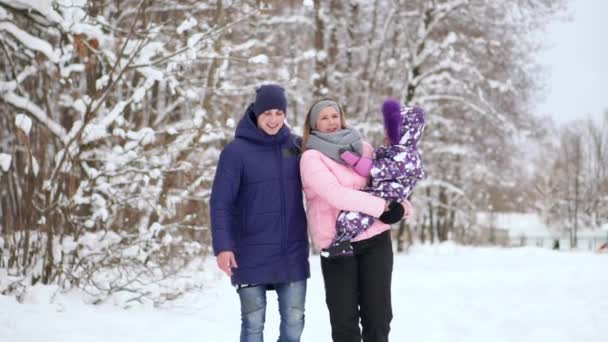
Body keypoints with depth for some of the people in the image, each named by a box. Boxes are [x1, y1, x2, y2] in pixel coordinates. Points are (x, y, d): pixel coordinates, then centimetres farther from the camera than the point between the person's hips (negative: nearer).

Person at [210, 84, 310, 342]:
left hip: (293, 253, 4)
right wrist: (222, 247, -17)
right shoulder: (236, 151, -7)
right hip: (252, 255, -3)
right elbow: (220, 204, -9)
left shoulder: (297, 146, 5)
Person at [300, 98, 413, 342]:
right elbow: (335, 194, -17)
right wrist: (381, 207, -16)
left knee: (378, 313, 5)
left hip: (376, 239, 4)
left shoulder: (364, 148, 12)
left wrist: (399, 205, 0)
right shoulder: (311, 157, -4)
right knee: (344, 316, 1)